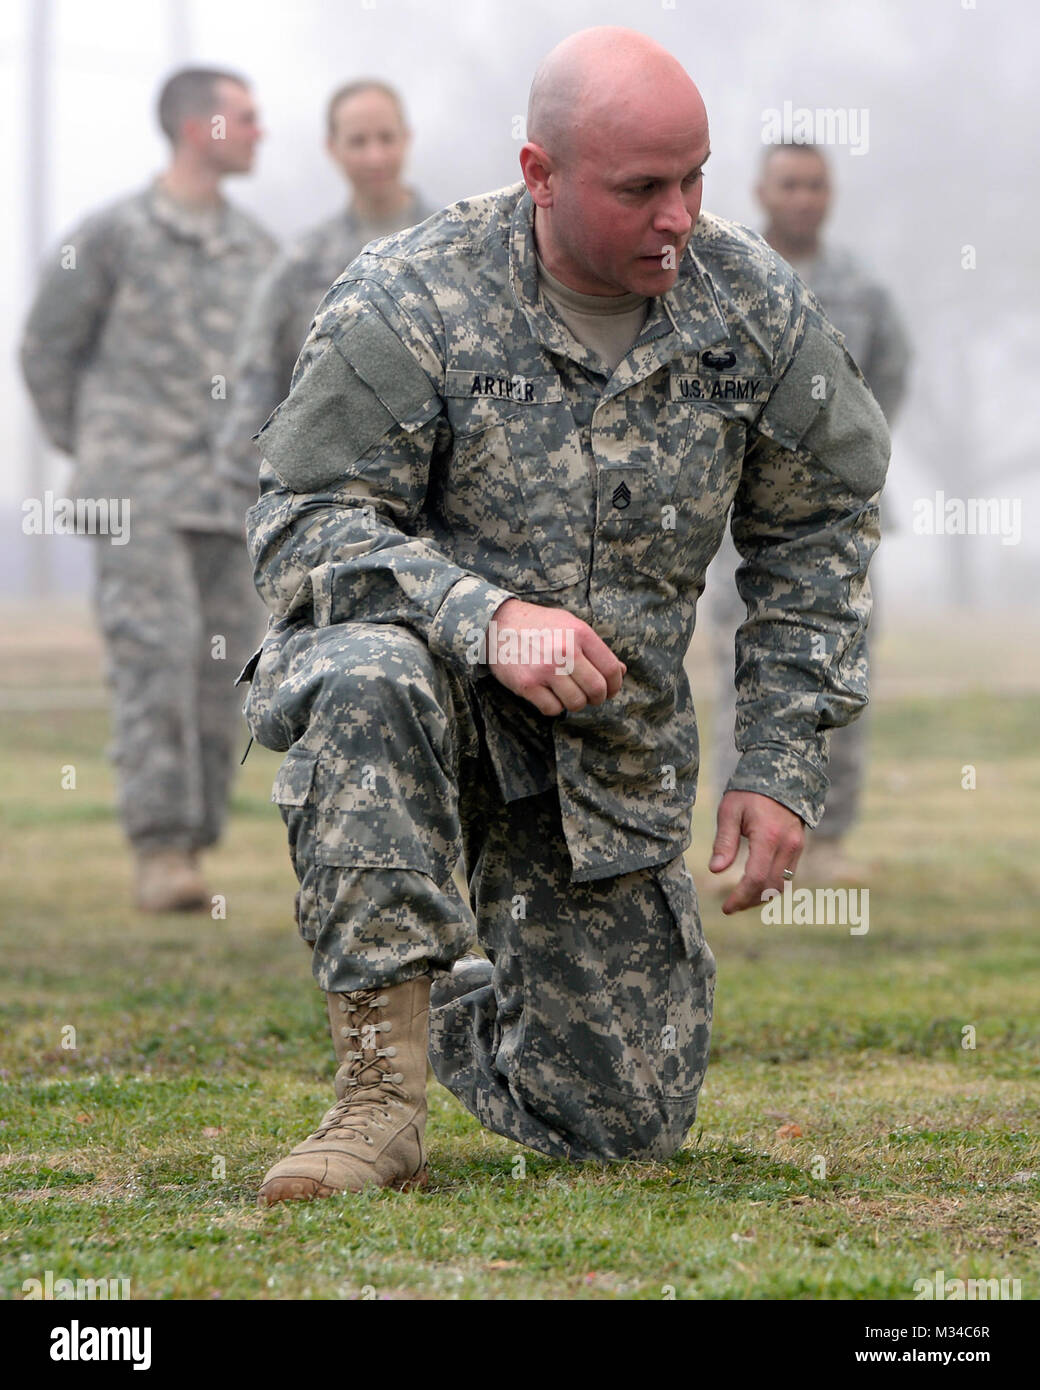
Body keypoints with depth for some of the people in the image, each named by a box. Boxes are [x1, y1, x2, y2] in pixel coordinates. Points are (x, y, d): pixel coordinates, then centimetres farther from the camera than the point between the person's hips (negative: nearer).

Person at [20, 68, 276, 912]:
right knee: (156, 662, -17)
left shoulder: (256, 248, 13)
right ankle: (160, 854, -20)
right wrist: (95, 459, 9)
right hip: (137, 496, -5)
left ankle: (187, 858, 6)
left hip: (229, 505, 5)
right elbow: (48, 352, 6)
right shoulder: (112, 235, -2)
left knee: (220, 684, 0)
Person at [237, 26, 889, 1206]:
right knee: (366, 675, -41)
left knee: (621, 1123, 2)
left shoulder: (755, 309, -5)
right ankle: (379, 1087, -32)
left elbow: (819, 529, 7)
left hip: (614, 745, 3)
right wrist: (486, 618, -33)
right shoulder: (404, 303, -17)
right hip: (435, 692, -3)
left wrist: (780, 764, 1)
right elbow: (302, 525, -17)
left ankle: (452, 1019, 39)